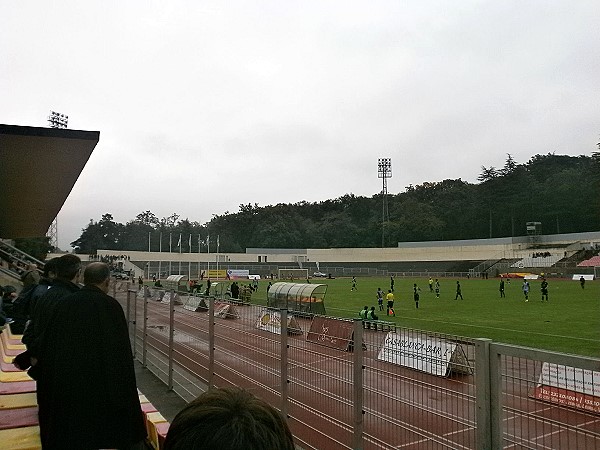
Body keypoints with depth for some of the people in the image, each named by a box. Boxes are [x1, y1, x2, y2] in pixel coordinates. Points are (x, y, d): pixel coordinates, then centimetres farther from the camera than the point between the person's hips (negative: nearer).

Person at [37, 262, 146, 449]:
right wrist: (124, 396, -8)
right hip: (99, 386, -4)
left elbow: (47, 349, 6)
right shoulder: (110, 306, -14)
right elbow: (121, 353, -16)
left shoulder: (64, 303, -1)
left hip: (65, 384, 5)